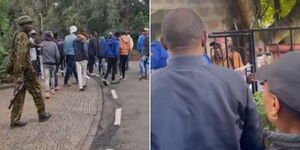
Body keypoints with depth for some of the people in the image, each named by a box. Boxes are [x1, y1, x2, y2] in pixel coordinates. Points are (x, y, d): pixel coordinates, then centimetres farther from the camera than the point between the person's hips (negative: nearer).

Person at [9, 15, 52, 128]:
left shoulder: (18, 35, 14)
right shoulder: (23, 36, -16)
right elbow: (21, 55, -24)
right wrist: (20, 75, -26)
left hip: (18, 70, 9)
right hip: (25, 70, -9)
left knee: (19, 94, 9)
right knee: (36, 91, 6)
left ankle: (15, 121, 11)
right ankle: (42, 114, 19)